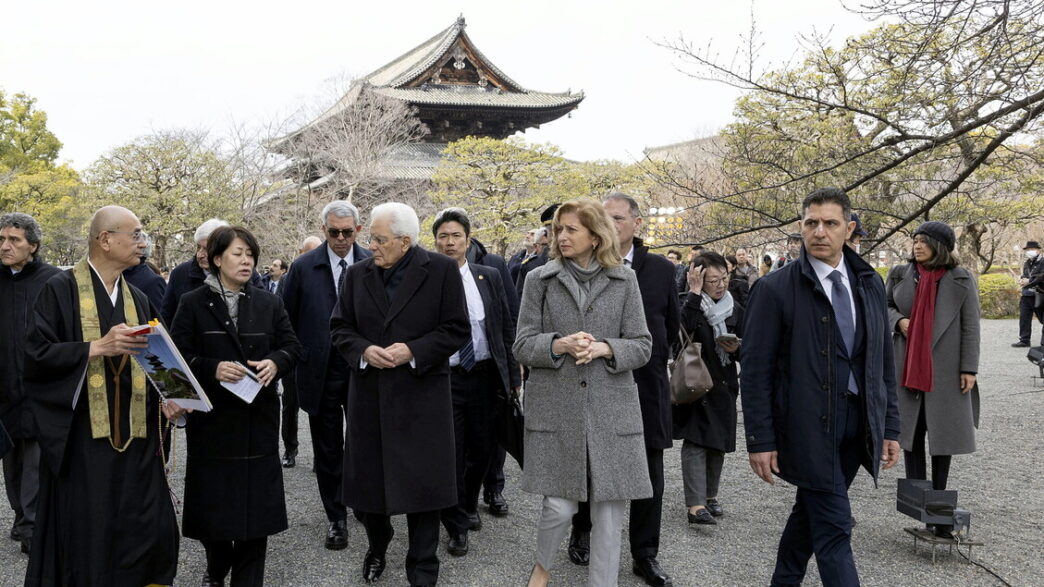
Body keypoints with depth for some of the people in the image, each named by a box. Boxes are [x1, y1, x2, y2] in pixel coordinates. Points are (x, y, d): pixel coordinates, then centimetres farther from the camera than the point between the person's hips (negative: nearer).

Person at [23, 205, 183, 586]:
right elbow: (36, 355, -11)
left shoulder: (138, 299, 14)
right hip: (82, 439, -5)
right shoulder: (61, 289, -4)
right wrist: (97, 347, -20)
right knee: (86, 539, 1)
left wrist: (164, 400, -1)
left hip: (135, 438, 5)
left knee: (149, 533, 3)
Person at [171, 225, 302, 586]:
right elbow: (177, 356, -4)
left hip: (258, 419, 2)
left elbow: (292, 346, 8)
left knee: (256, 502, 0)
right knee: (213, 499, 7)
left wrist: (275, 362, -13)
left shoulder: (268, 303, 8)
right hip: (211, 418, -1)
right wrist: (212, 368, -20)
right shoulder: (193, 304, 1)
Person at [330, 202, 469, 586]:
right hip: (369, 395, 4)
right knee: (370, 477, 12)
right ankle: (377, 547, 37)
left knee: (421, 481, 3)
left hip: (421, 394, -3)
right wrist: (363, 351, -11)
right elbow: (340, 327, 8)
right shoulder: (358, 273, 6)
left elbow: (457, 330, -6)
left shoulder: (442, 270, -6)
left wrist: (413, 351, -17)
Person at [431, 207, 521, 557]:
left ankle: (469, 505, 40)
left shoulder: (490, 278, 4)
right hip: (445, 379, -3)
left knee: (483, 449, 13)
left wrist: (513, 376, 5)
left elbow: (506, 329, 7)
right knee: (450, 454, 4)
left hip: (485, 376, 3)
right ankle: (457, 525, 21)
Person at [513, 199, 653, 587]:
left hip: (611, 409, 1)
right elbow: (522, 346, 2)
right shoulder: (540, 279, 4)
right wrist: (558, 344, -17)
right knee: (559, 506, 0)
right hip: (555, 407, -1)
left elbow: (642, 347, 4)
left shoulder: (624, 280, 5)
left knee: (609, 511, 3)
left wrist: (604, 348, -14)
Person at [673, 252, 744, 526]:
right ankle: (696, 504, -15)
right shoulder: (689, 304, -6)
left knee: (719, 444, 11)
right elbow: (681, 331, -29)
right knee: (695, 441, -11)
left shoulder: (735, 309, 8)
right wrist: (694, 294, -25)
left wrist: (736, 349, -11)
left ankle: (710, 496, 26)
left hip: (724, 385, 5)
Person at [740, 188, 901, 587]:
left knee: (811, 512, 18)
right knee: (834, 528, -3)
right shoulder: (775, 289, -9)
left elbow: (883, 360, 12)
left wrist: (890, 425, 9)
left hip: (858, 427, 5)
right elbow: (755, 371, -9)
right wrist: (761, 440, -12)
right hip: (809, 428, -5)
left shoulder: (870, 283, 7)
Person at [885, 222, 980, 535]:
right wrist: (898, 320, -8)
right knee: (910, 426, 8)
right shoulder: (900, 274, 3)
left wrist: (969, 368, -7)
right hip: (907, 365, 2)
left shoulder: (961, 279, -3)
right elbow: (884, 305, 14)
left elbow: (970, 326, -3)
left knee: (942, 427, 4)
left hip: (944, 368, -2)